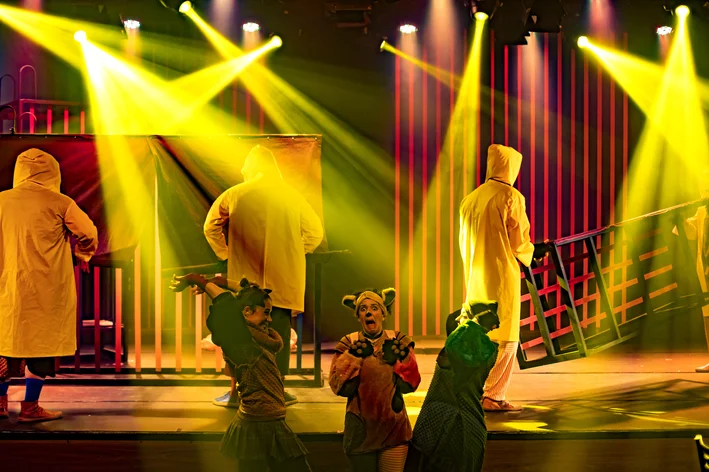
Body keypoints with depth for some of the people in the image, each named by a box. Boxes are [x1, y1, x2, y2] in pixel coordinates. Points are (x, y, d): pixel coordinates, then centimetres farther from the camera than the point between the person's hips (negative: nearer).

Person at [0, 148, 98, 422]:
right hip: (46, 289, -4)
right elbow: (88, 234, -3)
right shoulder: (59, 203, -7)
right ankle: (30, 408, 5)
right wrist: (83, 256, 17)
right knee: (42, 345, 4)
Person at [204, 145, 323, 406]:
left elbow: (211, 227, 9)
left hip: (244, 279, 0)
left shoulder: (234, 195, -1)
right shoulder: (292, 196, -1)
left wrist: (225, 254, 21)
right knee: (278, 331, 6)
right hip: (282, 279, 0)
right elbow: (315, 231, 3)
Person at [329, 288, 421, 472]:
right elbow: (340, 387, -9)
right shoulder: (349, 344, 0)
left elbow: (408, 384, -4)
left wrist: (401, 358, -17)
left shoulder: (398, 342, 2)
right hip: (361, 429, 0)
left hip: (394, 427, 0)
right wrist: (354, 356, -16)